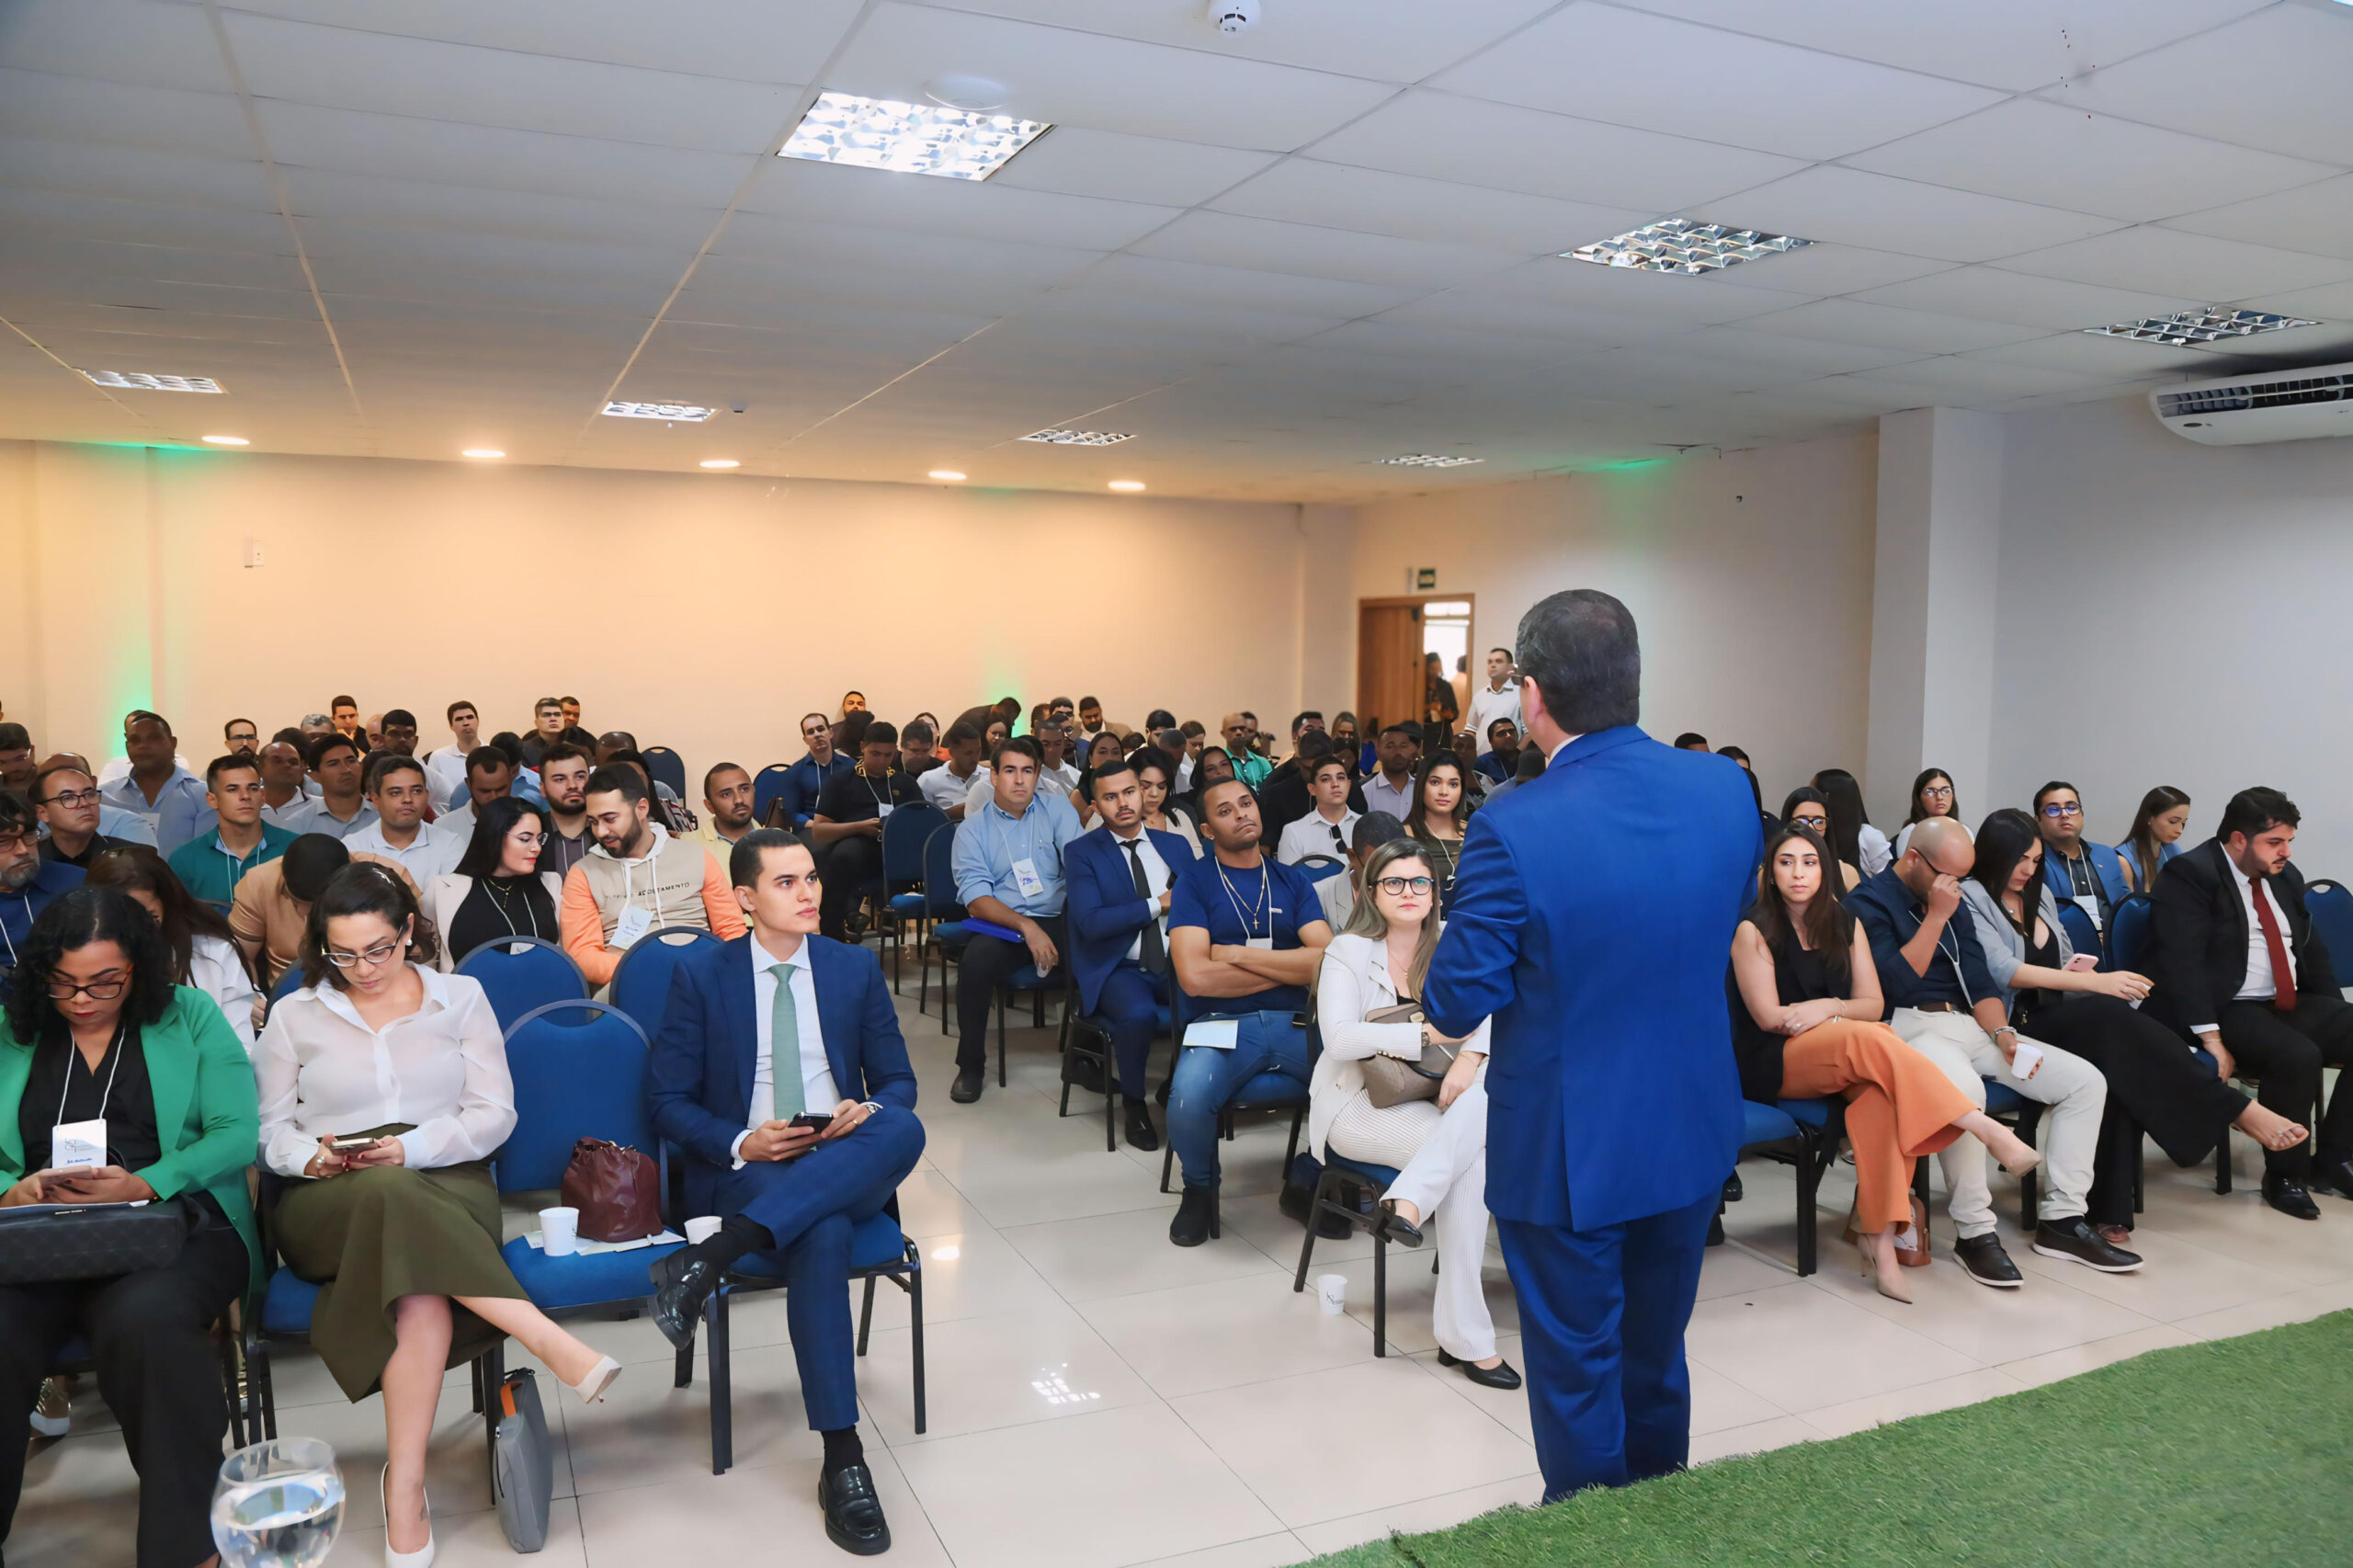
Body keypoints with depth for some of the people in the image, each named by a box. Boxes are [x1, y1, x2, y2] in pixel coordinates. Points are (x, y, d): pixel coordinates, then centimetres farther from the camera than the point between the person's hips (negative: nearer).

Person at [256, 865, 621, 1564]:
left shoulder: (462, 997, 13)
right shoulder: (294, 1016, 17)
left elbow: (494, 1113, 5)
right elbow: (269, 1130, 13)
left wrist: (411, 1146, -12)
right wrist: (310, 1156, -10)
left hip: (446, 1184, 0)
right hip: (330, 1202, 0)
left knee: (421, 1293, -36)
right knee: (393, 1195, -39)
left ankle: (405, 1486, -34)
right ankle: (549, 1342, -44)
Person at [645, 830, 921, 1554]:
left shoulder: (856, 967, 9)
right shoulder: (702, 974, 2)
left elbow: (898, 1082, 11)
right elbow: (667, 1099, 1)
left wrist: (870, 1111, -14)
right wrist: (741, 1143, -17)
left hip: (848, 1164, 3)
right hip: (746, 1169, -3)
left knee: (905, 1128, -34)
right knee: (823, 1232, -37)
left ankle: (713, 1256, -38)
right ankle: (842, 1459, -30)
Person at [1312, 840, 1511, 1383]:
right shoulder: (1348, 952, -4)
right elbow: (1339, 1039, -17)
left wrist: (1469, 1058, -26)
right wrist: (1429, 1034, -21)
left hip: (1429, 1099, 4)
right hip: (1357, 1105, -4)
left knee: (1490, 1092, -30)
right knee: (1471, 1152, -29)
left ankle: (1408, 1203, -35)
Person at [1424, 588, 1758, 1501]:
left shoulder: (1514, 832, -27)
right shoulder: (1726, 790, -10)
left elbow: (1455, 1007, -20)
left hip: (1567, 1153, -6)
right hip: (1693, 1134, 6)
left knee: (1577, 1369, 15)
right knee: (1657, 1359, 26)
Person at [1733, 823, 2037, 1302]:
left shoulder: (1846, 925, 13)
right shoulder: (1754, 931, -3)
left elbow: (1874, 1005, 7)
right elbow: (1770, 1017, -7)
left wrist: (1826, 1009, -11)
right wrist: (1837, 1009, -3)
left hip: (1847, 1058, 4)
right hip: (1776, 1065, -4)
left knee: (1882, 1086, -32)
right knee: (1874, 1041, -33)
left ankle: (1879, 1234, -36)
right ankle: (1986, 1128, -35)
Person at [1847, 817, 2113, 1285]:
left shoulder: (1954, 907, 20)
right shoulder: (1868, 902, -5)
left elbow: (1979, 982, 14)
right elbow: (1896, 984, -16)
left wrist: (2003, 1033, -4)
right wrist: (1936, 917, -15)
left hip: (1967, 1023, 8)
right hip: (1908, 1026, -8)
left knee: (2086, 1081, -4)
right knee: (1963, 1089, -39)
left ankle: (2062, 1216, 1)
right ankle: (1974, 1232, -25)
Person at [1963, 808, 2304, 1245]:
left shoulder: (2039, 894, 21)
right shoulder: (1971, 898, -3)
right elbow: (2004, 970, -15)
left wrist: (2077, 968, 5)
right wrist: (2096, 982, -19)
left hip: (2058, 1020, 7)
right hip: (2015, 1026, -7)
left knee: (2116, 1057, -28)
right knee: (2111, 1015, -32)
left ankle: (2107, 1208, -28)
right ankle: (2239, 1111, -25)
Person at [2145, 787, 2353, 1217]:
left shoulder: (2285, 877, 14)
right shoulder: (2188, 874, -11)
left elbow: (2312, 950, 22)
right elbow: (2182, 962, -20)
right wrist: (2211, 1038, -26)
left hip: (2291, 1005, 9)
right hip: (2226, 1010, -8)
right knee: (2298, 1057, -30)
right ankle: (2283, 1176, -9)